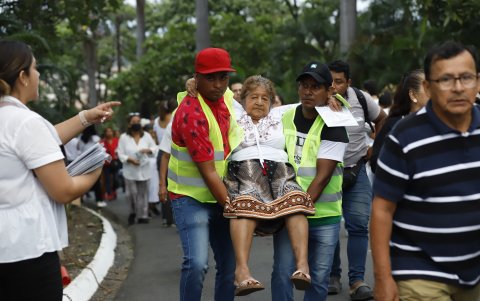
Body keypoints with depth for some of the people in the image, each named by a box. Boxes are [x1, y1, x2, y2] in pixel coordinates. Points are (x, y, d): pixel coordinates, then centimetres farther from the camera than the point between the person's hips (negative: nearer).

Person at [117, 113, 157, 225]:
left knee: (143, 193, 4)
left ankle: (143, 216, 12)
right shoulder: (124, 137, -3)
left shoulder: (146, 135, 4)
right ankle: (133, 212, 20)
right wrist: (130, 159, -19)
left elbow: (154, 147, 9)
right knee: (132, 193, -4)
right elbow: (120, 154, -4)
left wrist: (148, 150, -13)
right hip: (130, 170, -2)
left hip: (144, 169, 2)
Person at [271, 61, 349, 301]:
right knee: (282, 272, -3)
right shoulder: (285, 118, 4)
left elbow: (323, 176, -15)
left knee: (319, 278, 5)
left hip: (324, 215, -2)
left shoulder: (333, 127, -8)